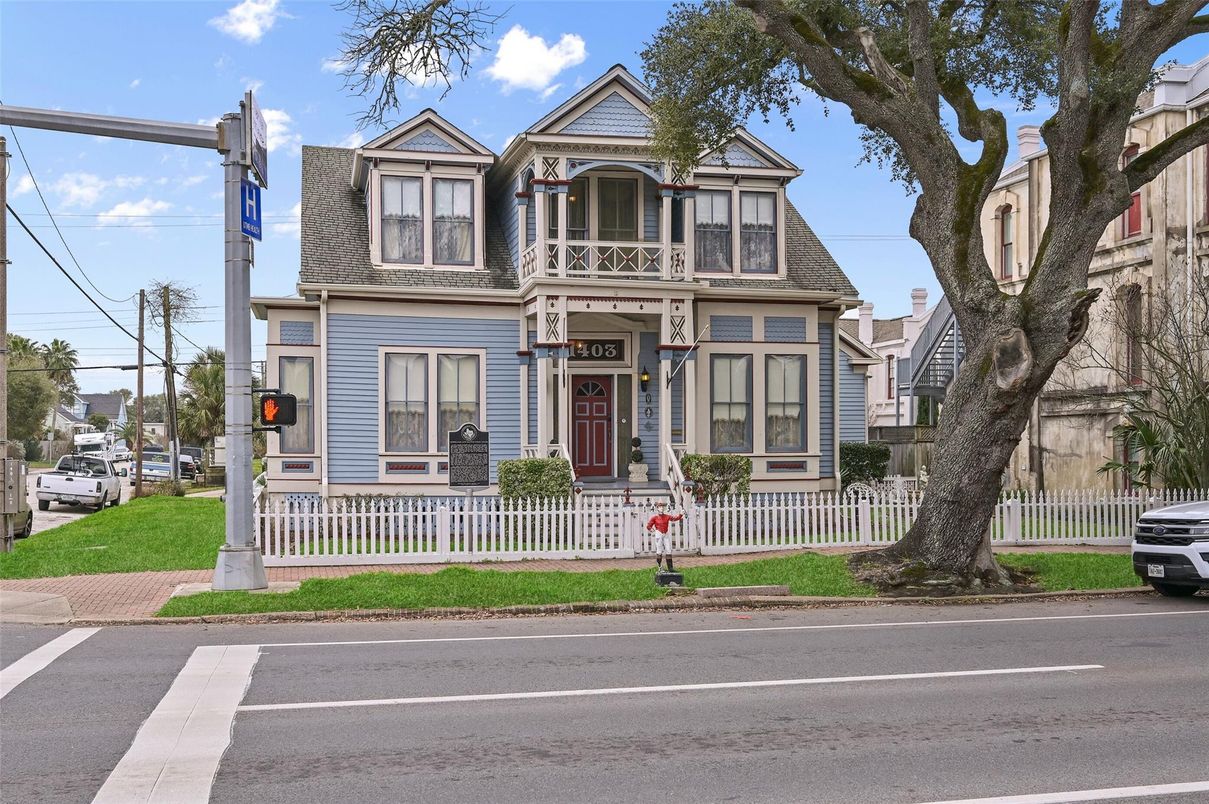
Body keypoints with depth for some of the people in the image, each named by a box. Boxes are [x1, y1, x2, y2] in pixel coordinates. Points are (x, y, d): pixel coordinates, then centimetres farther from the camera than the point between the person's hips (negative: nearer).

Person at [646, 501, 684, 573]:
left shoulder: (667, 516, 6)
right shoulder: (654, 517, -3)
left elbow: (675, 518, -5)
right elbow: (648, 526, 1)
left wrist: (681, 515, -21)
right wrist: (653, 532, -6)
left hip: (666, 535, 4)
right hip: (658, 535, -4)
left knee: (668, 551, 2)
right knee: (659, 551, -3)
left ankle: (670, 568, 4)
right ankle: (659, 568, 3)